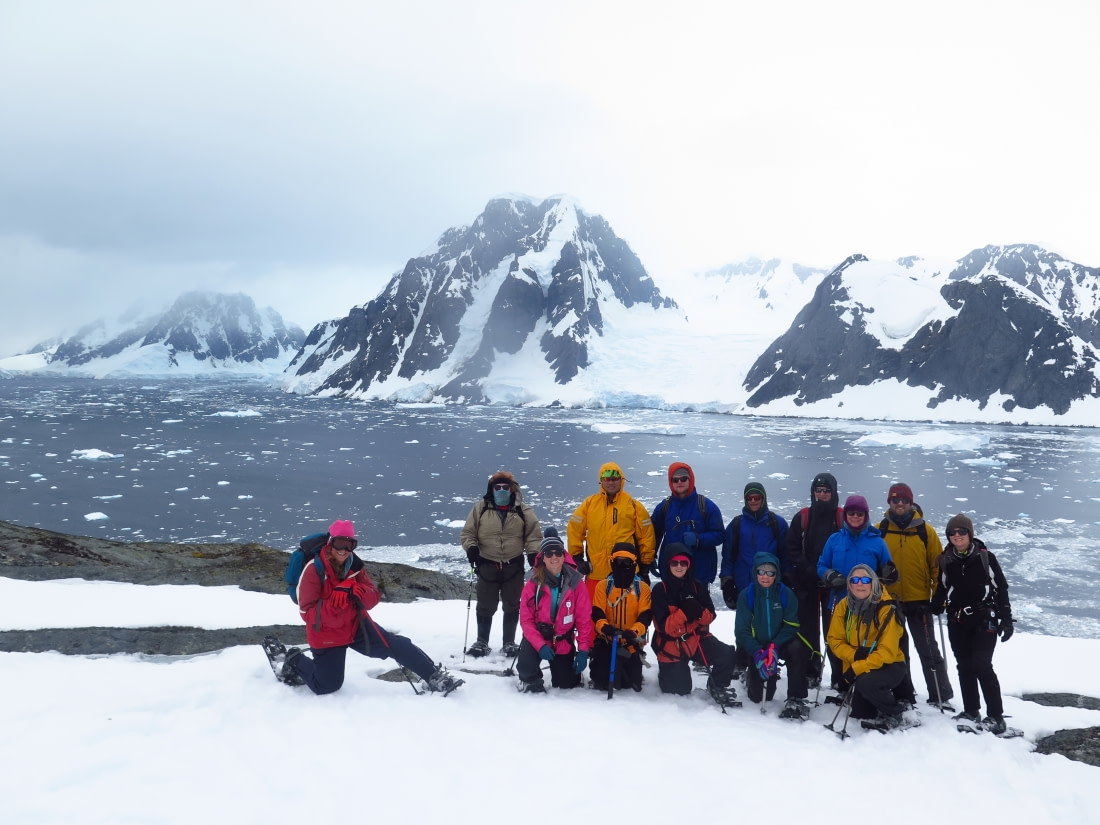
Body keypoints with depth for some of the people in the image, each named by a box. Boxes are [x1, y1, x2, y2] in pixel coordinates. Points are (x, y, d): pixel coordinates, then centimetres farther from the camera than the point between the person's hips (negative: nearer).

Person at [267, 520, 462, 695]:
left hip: (356, 625, 4)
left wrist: (359, 592, -28)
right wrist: (334, 602, -38)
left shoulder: (354, 565, -6)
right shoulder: (314, 571, -22)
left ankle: (434, 676, -2)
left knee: (396, 645, -11)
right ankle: (295, 662, 32)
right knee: (327, 687, 6)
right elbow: (308, 614, -23)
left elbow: (374, 596, -5)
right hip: (327, 635, -4)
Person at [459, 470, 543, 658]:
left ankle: (509, 643, 22)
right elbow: (467, 533, 3)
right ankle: (482, 642, 21)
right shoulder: (480, 508, 0)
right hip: (487, 565, 0)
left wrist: (533, 552, -12)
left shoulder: (522, 510, 1)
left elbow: (533, 534, 2)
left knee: (512, 606, 9)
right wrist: (471, 547, -14)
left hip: (513, 566, 1)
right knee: (485, 606, 8)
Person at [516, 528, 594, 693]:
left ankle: (559, 672, 44)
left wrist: (583, 651, -13)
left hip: (564, 642, 2)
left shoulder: (576, 583, -11)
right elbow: (526, 619, -12)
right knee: (527, 664, -29)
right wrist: (540, 645, -25)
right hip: (537, 637, -2)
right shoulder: (533, 584, -13)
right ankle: (530, 679, 9)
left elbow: (584, 619, -7)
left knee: (568, 685, 8)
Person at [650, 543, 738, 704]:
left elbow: (710, 616, -2)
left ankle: (717, 686, 6)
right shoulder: (660, 590, -12)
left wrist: (700, 613, -26)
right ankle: (667, 671, 36)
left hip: (696, 638, 2)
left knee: (726, 654, -22)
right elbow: (663, 626, -16)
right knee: (679, 690, 2)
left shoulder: (698, 587, -1)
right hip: (671, 644, -2)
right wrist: (683, 613, -32)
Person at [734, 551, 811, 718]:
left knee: (797, 648, -34)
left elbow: (790, 625, -12)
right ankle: (752, 676, 30)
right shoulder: (747, 595, -9)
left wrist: (774, 647, -28)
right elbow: (742, 630, -11)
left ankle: (796, 698, -23)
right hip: (757, 647, 0)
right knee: (759, 697, -6)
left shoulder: (786, 594, -7)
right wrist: (757, 652, -27)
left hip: (780, 643, 0)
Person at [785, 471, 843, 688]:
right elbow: (792, 548, 4)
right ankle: (811, 672, 12)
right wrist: (809, 570, -9)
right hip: (806, 583, 2)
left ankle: (840, 674, 4)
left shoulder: (843, 517, 2)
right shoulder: (802, 517, 7)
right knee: (807, 628, 4)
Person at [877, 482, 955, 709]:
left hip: (919, 600, -1)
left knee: (928, 649, 3)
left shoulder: (925, 530, -2)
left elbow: (937, 565, 0)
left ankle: (940, 696, 14)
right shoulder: (879, 530, 0)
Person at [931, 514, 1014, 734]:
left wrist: (1006, 619, -5)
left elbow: (1001, 589, -1)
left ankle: (996, 716, -2)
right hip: (957, 622, 4)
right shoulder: (945, 560, 4)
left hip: (984, 621, -4)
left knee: (981, 665, -10)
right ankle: (971, 710, 21)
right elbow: (941, 590, 14)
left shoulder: (985, 557, -4)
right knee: (964, 666, 9)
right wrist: (933, 610, -2)